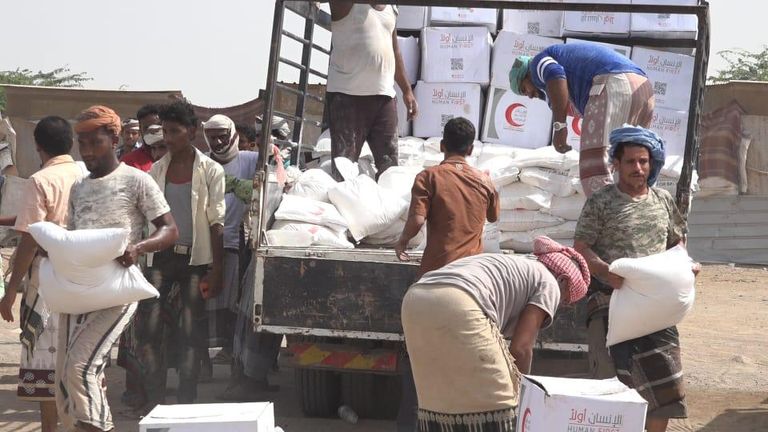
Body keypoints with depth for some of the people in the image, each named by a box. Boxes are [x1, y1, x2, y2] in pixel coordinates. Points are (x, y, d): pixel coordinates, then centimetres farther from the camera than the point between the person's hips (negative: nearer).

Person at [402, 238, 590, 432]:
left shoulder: (510, 266, 38)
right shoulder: (548, 284, 16)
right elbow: (521, 347, 6)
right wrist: (521, 393, 19)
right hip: (457, 306, -8)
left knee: (440, 397, 19)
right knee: (493, 402, 4)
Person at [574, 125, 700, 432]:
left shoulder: (663, 200, 12)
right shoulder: (601, 203, -2)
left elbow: (677, 242, 24)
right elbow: (582, 250, -6)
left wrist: (684, 265, 2)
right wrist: (610, 275, -23)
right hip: (610, 300, -4)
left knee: (663, 382, 4)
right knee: (613, 378, -5)